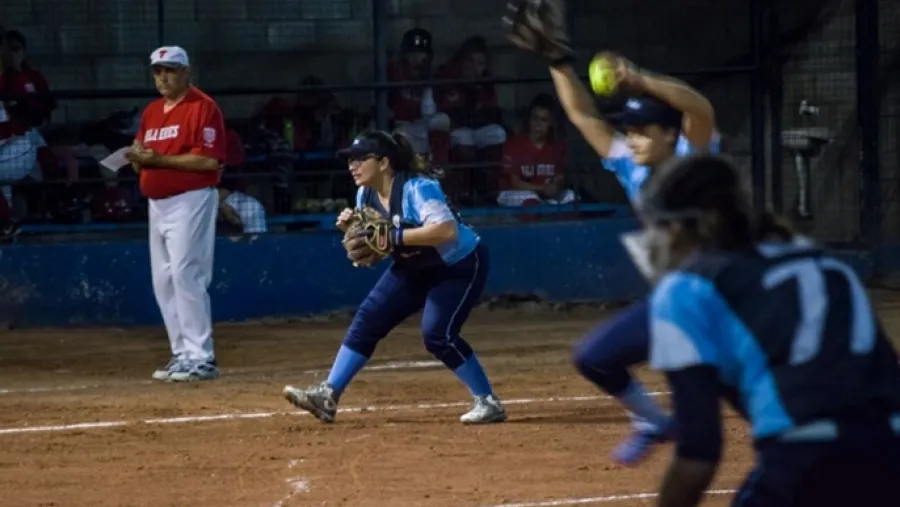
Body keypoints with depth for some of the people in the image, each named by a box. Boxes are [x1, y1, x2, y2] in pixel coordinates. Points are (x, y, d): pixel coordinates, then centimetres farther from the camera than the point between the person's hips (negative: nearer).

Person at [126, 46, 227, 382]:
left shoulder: (203, 108, -8)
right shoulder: (151, 112, 17)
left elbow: (209, 160, -17)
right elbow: (141, 162, 20)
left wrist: (159, 159, -20)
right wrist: (137, 158, -5)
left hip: (190, 200, -9)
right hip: (157, 203, 9)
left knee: (185, 276, -14)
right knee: (163, 281, 9)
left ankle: (200, 358, -12)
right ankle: (182, 354, 16)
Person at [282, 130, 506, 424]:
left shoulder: (417, 188, -29)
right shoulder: (366, 196, -5)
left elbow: (447, 231, -43)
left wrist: (394, 236, -44)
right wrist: (351, 228, -14)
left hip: (460, 265, -8)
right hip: (414, 268, 8)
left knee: (437, 334, -22)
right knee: (368, 320, 0)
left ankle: (488, 403, -11)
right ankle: (328, 395, 1)